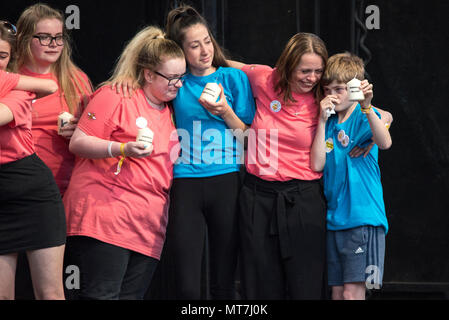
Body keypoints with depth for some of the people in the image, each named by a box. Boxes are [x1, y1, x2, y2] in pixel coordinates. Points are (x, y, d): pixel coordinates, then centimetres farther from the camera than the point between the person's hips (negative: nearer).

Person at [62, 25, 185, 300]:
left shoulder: (169, 111, 20)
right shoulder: (115, 96, -2)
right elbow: (77, 143, -6)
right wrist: (123, 149, -19)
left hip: (148, 225, 7)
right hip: (106, 213, -7)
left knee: (132, 295, 1)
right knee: (102, 295, -14)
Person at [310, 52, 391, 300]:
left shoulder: (365, 116, -4)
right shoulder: (329, 122, 11)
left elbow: (384, 143, -26)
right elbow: (317, 164, -2)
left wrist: (366, 106, -40)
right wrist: (322, 120, -6)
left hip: (363, 216, -6)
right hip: (335, 217, 6)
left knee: (352, 292, -11)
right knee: (337, 291, 8)